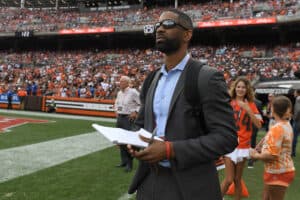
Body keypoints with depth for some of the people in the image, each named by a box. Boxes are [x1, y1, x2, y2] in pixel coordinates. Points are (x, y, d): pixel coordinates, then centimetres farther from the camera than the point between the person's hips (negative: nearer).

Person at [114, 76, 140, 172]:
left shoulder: (133, 92, -10)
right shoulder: (119, 93, 11)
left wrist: (135, 112, -14)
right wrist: (116, 111, 14)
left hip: (128, 118, -7)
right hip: (120, 117, 7)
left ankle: (129, 163, 0)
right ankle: (124, 161, 23)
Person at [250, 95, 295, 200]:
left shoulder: (277, 128, -24)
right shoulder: (287, 125, 6)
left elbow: (272, 155, -28)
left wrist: (256, 156, -11)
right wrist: (261, 150, 6)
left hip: (278, 173, -9)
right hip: (280, 170, 9)